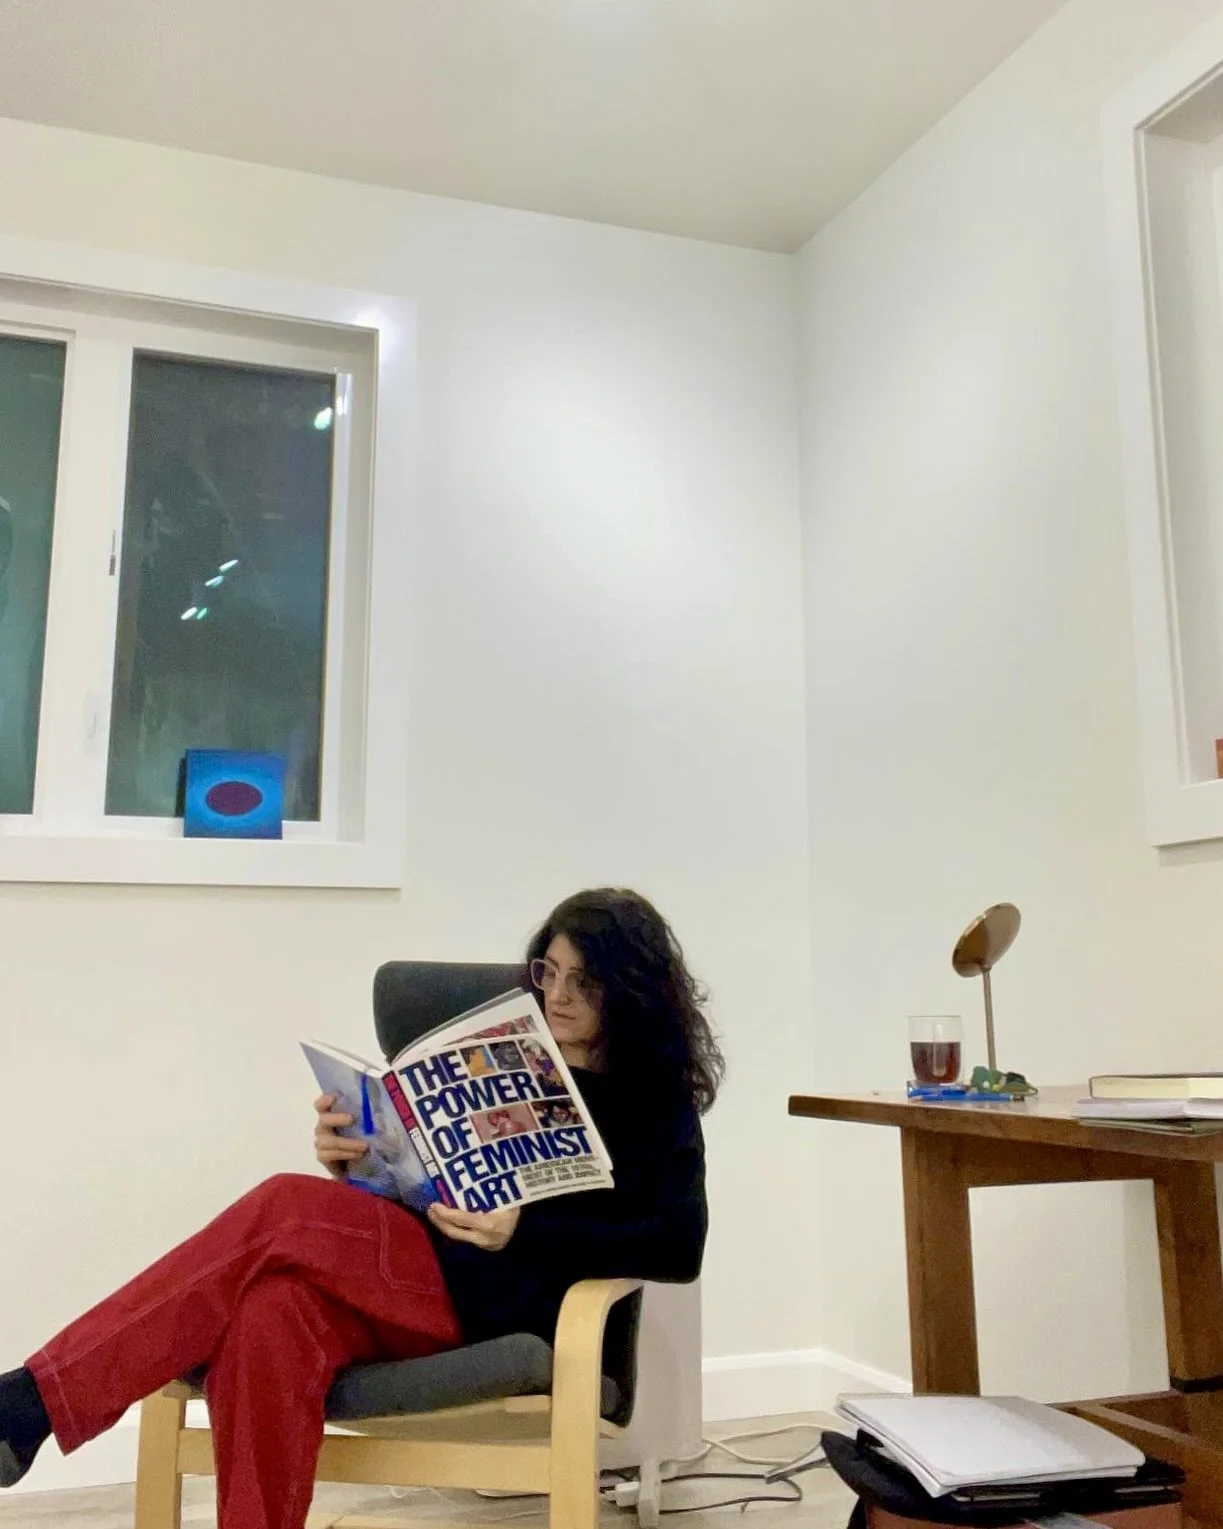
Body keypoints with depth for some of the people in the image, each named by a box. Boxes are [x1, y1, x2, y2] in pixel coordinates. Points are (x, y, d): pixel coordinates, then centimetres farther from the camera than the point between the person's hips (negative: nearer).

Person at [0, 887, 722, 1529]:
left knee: (285, 1212, -26)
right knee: (275, 1318, -32)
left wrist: (524, 1231, -19)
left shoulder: (658, 1098, 7)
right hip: (415, 1273, 4)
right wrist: (352, 1159, -3)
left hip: (505, 1298, -4)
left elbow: (680, 1248, -7)